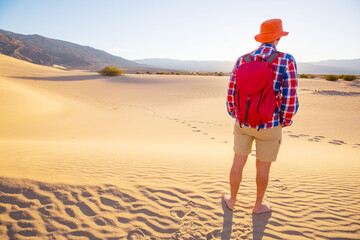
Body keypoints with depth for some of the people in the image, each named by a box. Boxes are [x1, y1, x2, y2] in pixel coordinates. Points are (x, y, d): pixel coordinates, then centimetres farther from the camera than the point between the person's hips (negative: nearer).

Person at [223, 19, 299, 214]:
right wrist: (284, 123, 1)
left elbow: (231, 94, -2)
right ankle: (258, 205, 36)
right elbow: (290, 100, -17)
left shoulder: (242, 61, -3)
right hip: (269, 125, -3)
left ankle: (232, 200, 35)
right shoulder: (287, 61, -14)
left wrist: (235, 115, 15)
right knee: (263, 167, 16)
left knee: (238, 162, 19)